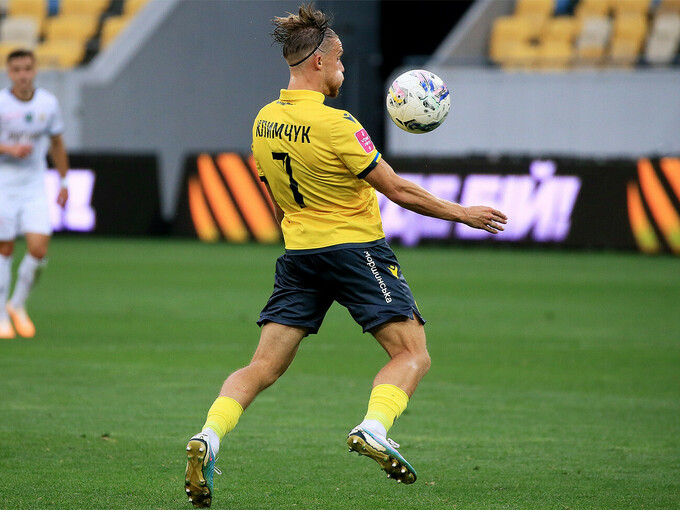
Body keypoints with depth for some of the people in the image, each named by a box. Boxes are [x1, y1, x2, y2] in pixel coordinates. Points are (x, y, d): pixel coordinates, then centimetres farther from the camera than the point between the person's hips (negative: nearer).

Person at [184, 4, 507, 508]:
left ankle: (210, 435, -13)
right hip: (356, 248, -6)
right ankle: (374, 427, -26)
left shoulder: (264, 122, 5)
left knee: (264, 366, 8)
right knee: (412, 354, -2)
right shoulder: (334, 124, -16)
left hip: (297, 254, 6)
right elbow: (396, 189, -11)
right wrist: (462, 213, -1)